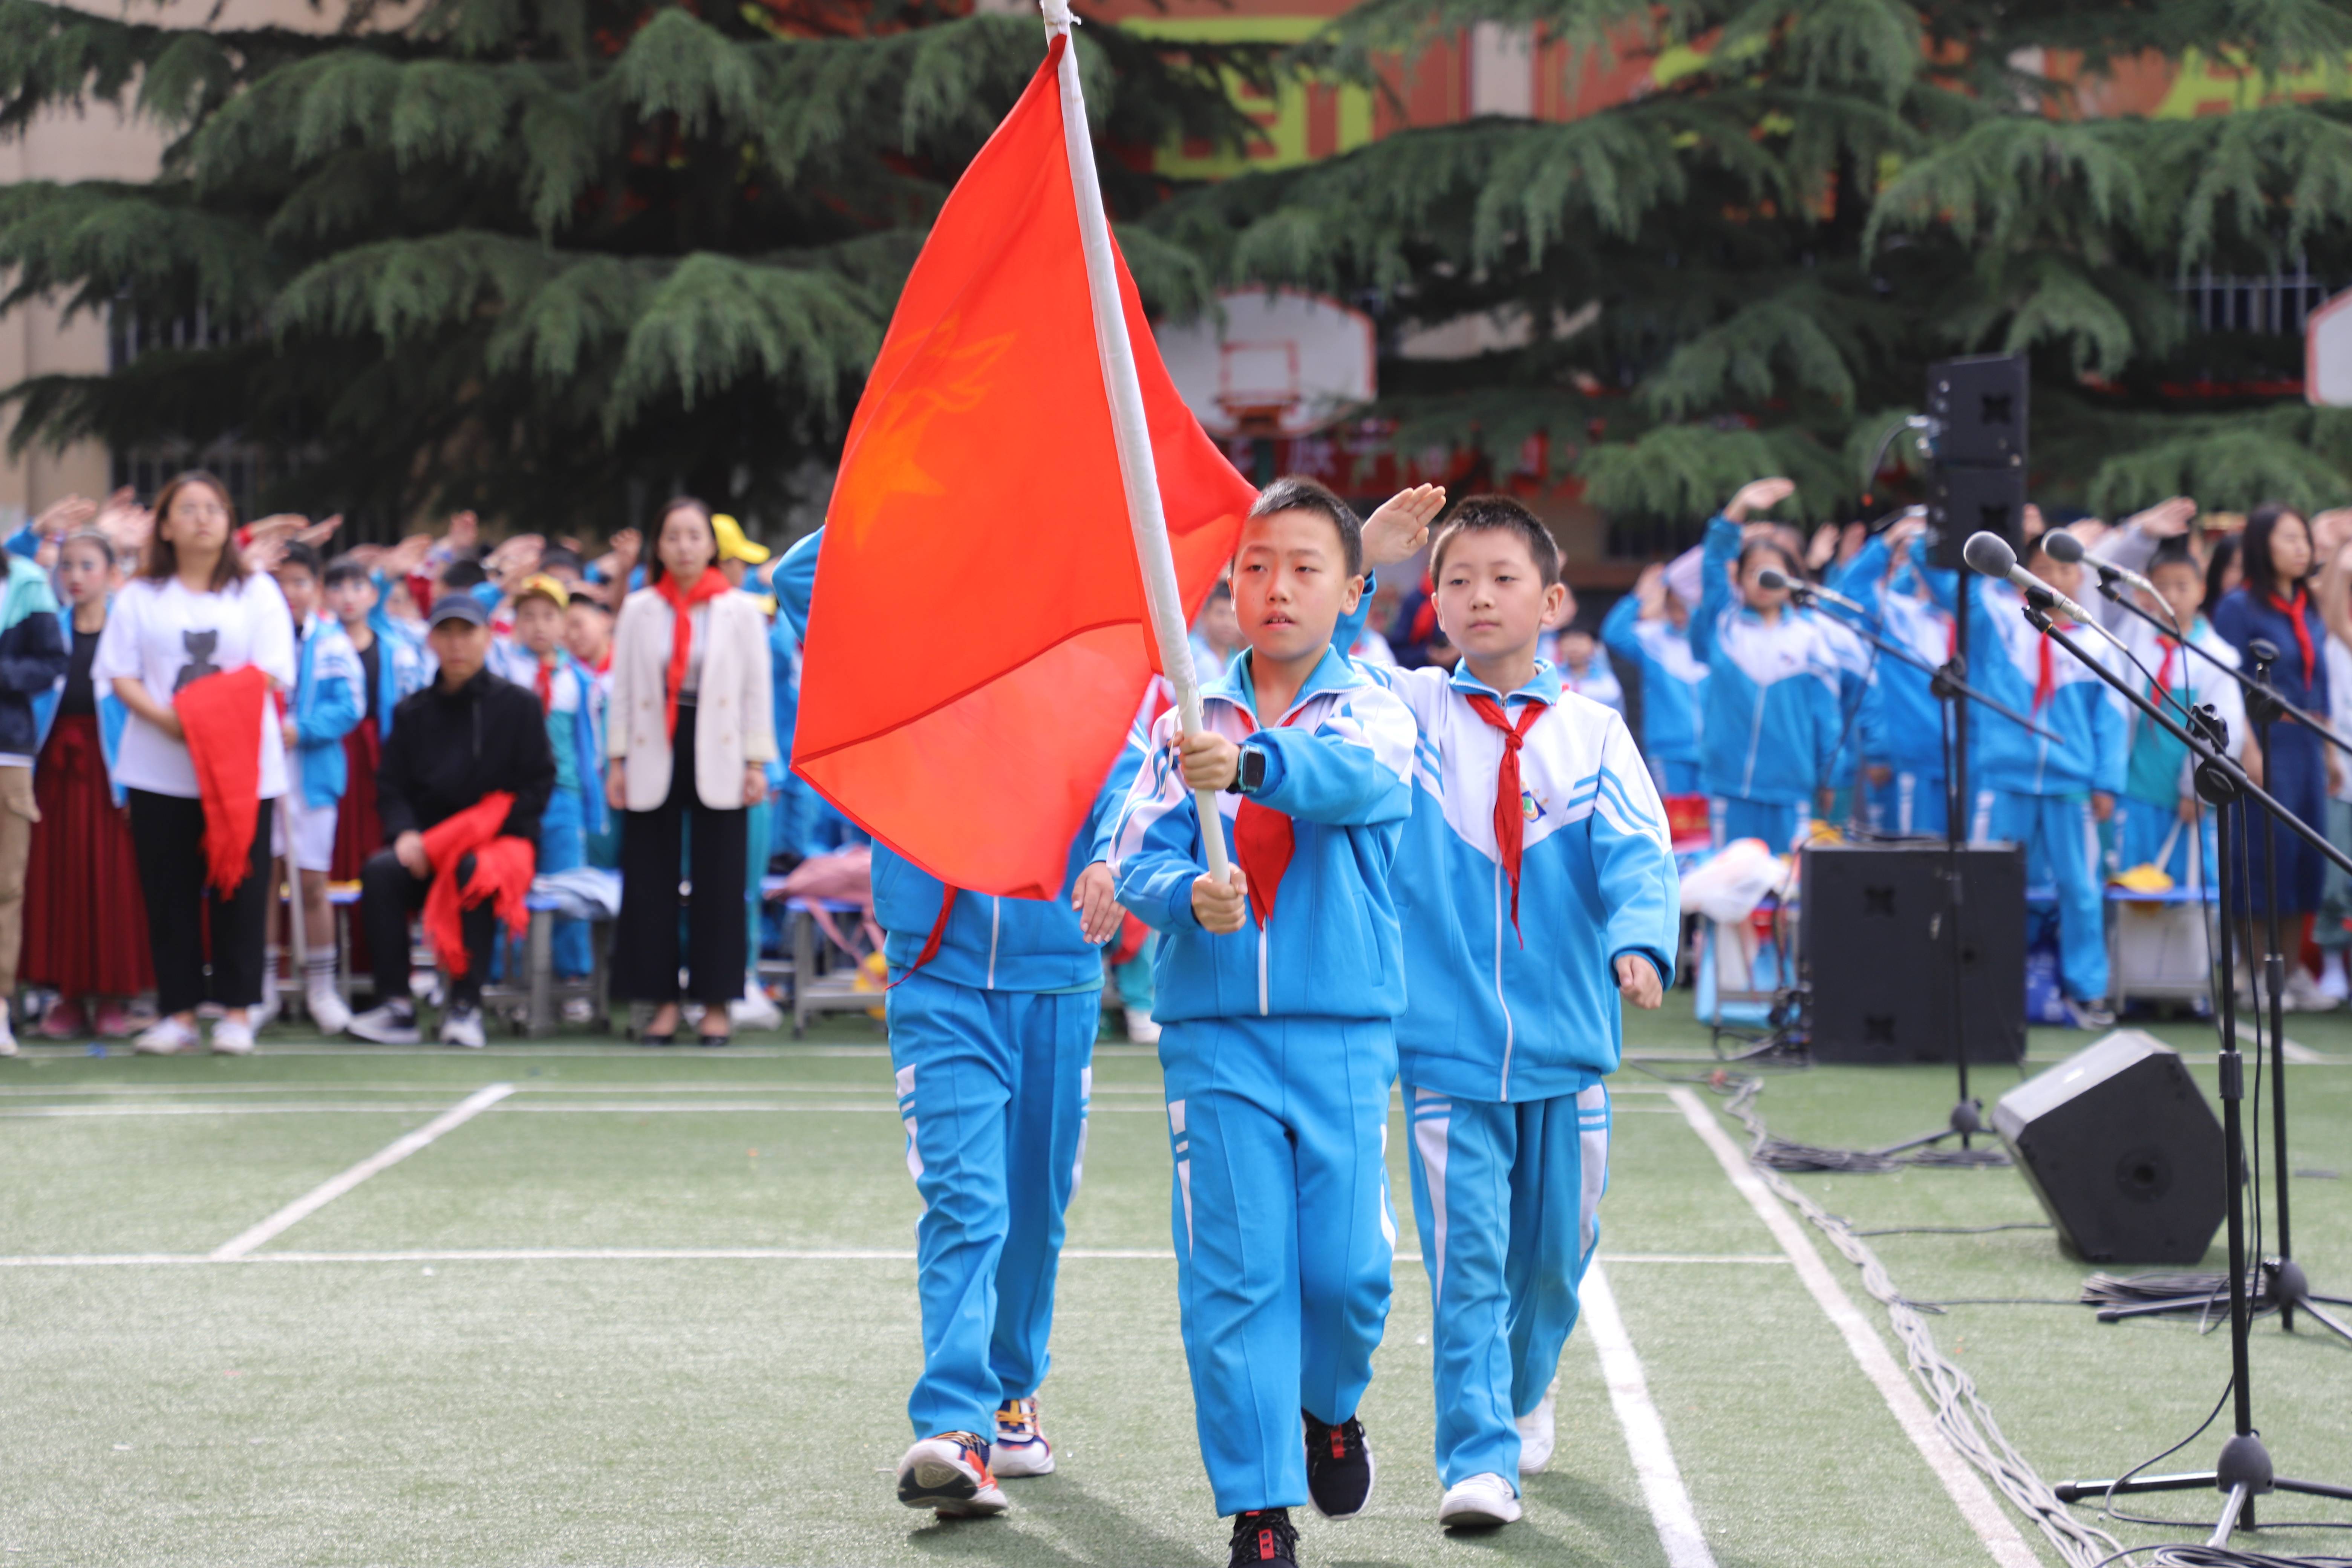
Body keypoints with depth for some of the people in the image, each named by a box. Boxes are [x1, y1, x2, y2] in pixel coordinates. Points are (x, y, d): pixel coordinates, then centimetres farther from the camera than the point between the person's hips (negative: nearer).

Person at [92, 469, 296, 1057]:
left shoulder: (258, 593, 9)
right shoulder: (139, 597, 10)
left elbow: (271, 674, -1)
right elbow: (121, 676, 3)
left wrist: (219, 711, -17)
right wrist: (164, 717, -16)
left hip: (242, 764, -1)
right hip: (159, 769, 1)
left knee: (240, 888, -2)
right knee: (169, 892, 1)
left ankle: (237, 1012, 5)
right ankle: (178, 1013, 7)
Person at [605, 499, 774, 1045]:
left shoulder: (741, 612, 4)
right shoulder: (638, 611, 7)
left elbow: (757, 691, 5)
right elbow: (622, 690, 9)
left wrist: (756, 763, 0)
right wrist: (617, 761, 4)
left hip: (716, 756, -1)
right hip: (654, 757, 1)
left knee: (719, 882, -1)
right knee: (651, 881, 0)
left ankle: (716, 1004, 5)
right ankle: (663, 1001, 7)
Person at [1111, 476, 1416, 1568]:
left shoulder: (1374, 713, 3)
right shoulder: (1186, 725, 9)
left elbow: (1355, 778, -21)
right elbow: (1139, 861, 0)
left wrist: (1251, 762, -42)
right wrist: (1188, 895, -23)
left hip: (1343, 1033, -1)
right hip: (1214, 1035, 1)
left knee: (1345, 1265, -3)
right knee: (1235, 1273, -5)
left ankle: (1330, 1407, 30)